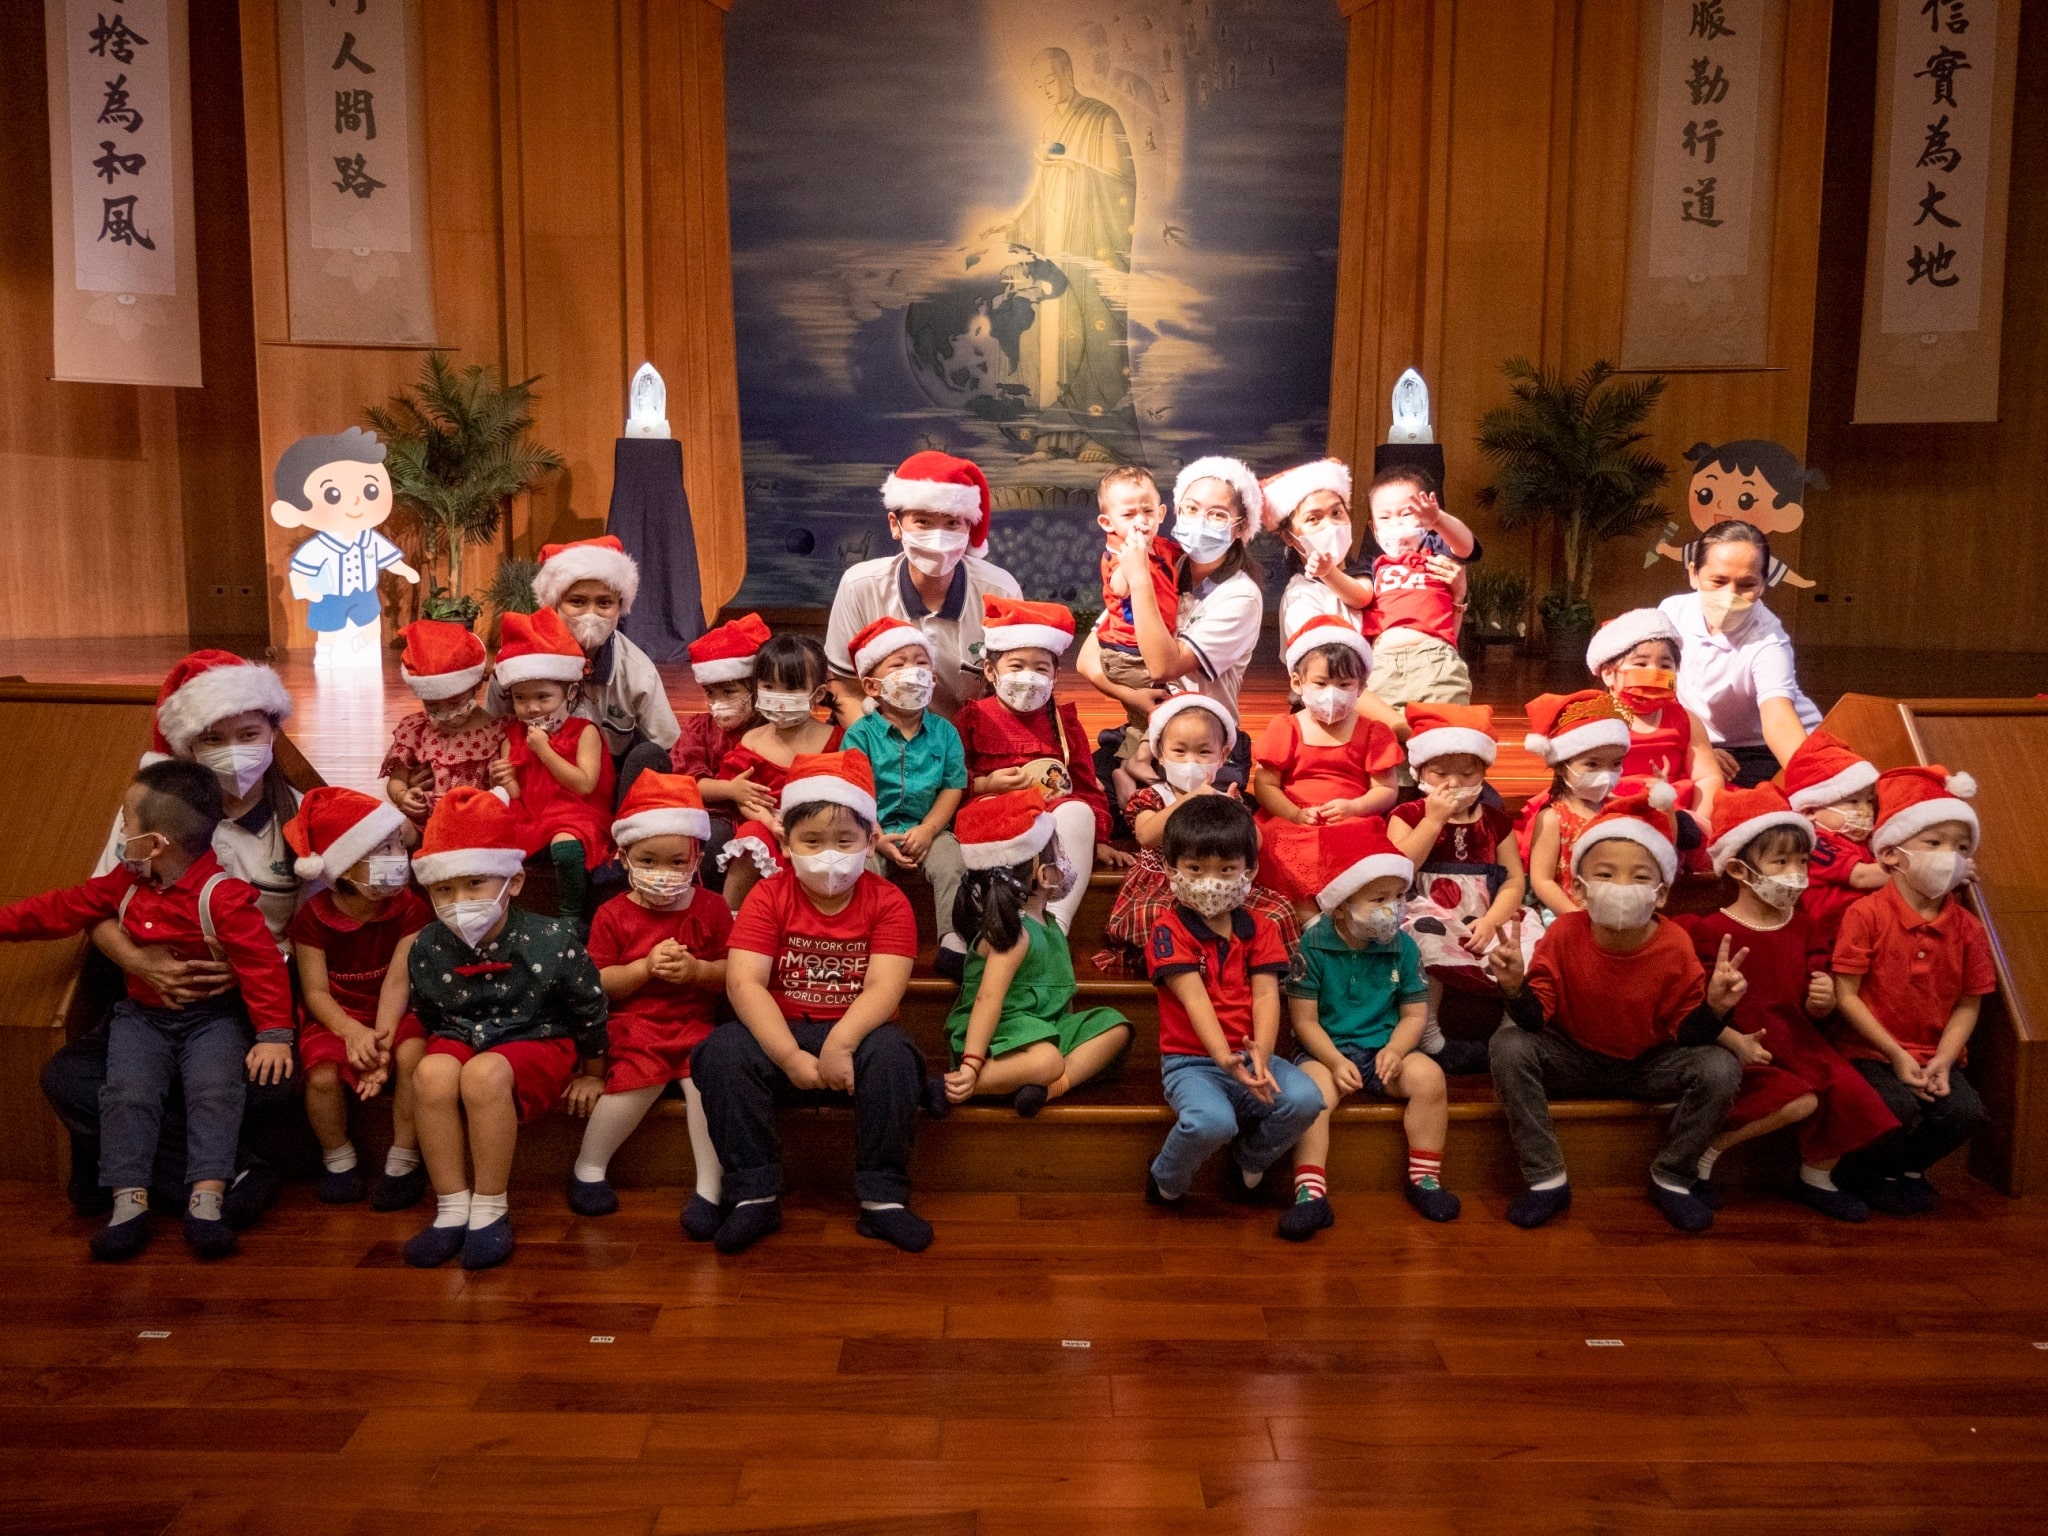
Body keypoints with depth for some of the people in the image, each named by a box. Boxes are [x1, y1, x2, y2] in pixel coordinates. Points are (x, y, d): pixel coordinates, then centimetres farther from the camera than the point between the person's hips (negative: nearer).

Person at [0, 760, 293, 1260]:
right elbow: (65, 909, 13)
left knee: (214, 1092, -22)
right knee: (127, 1093, -14)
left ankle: (205, 1202, -22)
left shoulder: (223, 896, -20)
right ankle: (129, 1202, -10)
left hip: (213, 1017, -5)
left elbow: (262, 965, -23)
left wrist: (274, 1034, -27)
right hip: (142, 1016, 5)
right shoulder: (125, 883, 3)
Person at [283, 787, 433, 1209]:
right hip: (335, 1017, 0)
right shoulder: (313, 917, -11)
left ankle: (404, 1159, -13)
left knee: (411, 1055, -32)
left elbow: (397, 981, -18)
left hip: (390, 1014, 0)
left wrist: (382, 1042, -32)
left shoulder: (410, 909, -11)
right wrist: (353, 1032, -31)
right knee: (322, 1074, -29)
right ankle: (338, 1158, 0)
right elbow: (316, 991, -12)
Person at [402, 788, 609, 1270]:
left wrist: (590, 1071, 7)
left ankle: (491, 1208, -20)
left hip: (538, 1045, -4)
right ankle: (452, 1208, -18)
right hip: (458, 1042, 4)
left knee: (485, 1073, -35)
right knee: (431, 1073, -31)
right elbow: (426, 1017, 14)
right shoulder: (427, 949, -7)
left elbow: (590, 1012, -3)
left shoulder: (551, 941, -17)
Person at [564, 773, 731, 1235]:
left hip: (695, 1023, 1)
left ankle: (709, 1188, -18)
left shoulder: (711, 910, 5)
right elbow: (596, 984, -2)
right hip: (632, 1024, -1)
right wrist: (645, 967, -16)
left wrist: (698, 970, -16)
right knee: (639, 1076, -27)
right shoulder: (613, 915, 3)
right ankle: (589, 1168, -2)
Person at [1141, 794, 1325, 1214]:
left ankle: (1249, 1164, 5)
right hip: (1191, 1060, -4)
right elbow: (1194, 998, -19)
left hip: (1249, 1056, 4)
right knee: (1211, 1121, -35)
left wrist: (1261, 1054, -26)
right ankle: (1166, 1182, -1)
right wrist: (1224, 1058, -35)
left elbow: (1266, 995, -6)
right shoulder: (1169, 930, -6)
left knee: (1305, 1099, -25)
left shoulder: (1259, 928, 8)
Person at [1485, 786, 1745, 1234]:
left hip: (1648, 1063, 1)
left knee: (1720, 1069, -25)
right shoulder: (1564, 934, -18)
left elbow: (1687, 1035, -11)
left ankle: (1671, 1179, 1)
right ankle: (1546, 1179, -13)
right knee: (1508, 1044, -27)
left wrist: (1714, 1007, -31)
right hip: (1573, 1058, 0)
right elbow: (1535, 1019, -18)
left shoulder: (1674, 948, -18)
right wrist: (1517, 988, -39)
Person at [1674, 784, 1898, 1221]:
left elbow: (1812, 1008, 10)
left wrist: (1823, 999, -14)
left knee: (1850, 1093, -16)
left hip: (1796, 1041, 6)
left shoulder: (1801, 926, 8)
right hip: (1739, 1047, -6)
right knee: (1801, 1101, -26)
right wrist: (1735, 1041, -23)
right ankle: (1705, 1153, -7)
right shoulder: (1710, 930, -12)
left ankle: (1816, 1178, 12)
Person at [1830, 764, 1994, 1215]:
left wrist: (1943, 1060, -11)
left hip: (1935, 1056, 5)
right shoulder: (1866, 914, -11)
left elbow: (1968, 1004, 3)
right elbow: (1846, 996, -12)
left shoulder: (1967, 927, 3)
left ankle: (1908, 1167, 12)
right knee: (1901, 1109, -27)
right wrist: (1897, 1055, -14)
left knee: (1966, 1112, -19)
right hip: (1871, 1052, -4)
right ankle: (1864, 1174, 5)